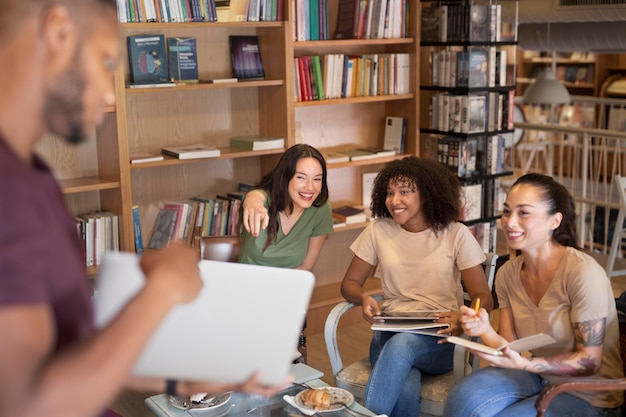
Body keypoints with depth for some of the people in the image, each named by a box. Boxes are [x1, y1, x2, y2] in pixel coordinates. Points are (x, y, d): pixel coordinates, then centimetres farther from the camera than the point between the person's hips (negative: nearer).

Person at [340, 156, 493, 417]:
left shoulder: (456, 234, -1)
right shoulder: (378, 230, 5)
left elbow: (483, 297, -1)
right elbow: (350, 283, 12)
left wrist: (462, 318, -24)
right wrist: (363, 299, -13)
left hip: (440, 340, 0)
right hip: (390, 333, 1)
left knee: (401, 344, -37)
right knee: (404, 392, -35)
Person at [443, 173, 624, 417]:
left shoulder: (584, 273, -23)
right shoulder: (507, 274, -3)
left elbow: (589, 362, -18)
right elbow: (511, 348, -2)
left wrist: (524, 364, -33)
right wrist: (486, 331, -24)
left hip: (587, 394, -5)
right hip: (537, 378, 5)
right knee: (464, 396, -25)